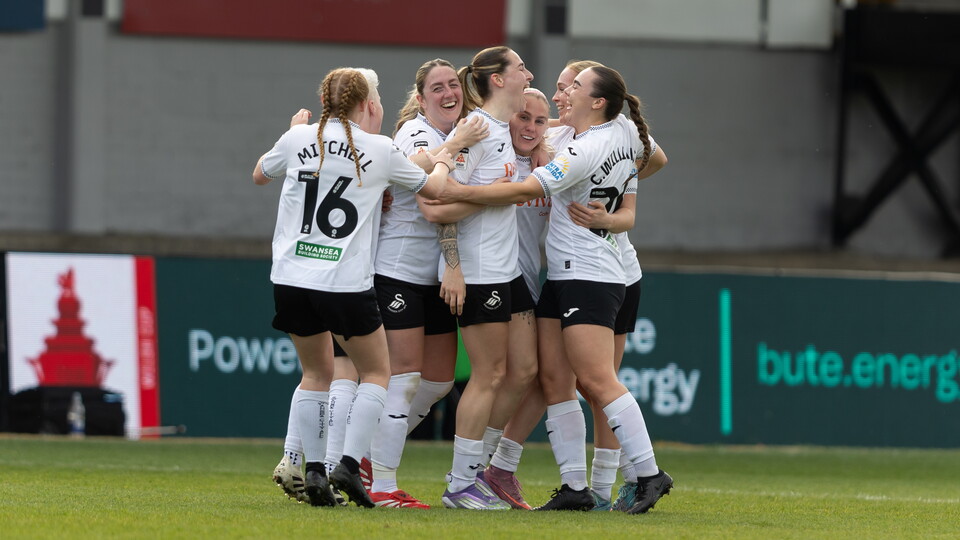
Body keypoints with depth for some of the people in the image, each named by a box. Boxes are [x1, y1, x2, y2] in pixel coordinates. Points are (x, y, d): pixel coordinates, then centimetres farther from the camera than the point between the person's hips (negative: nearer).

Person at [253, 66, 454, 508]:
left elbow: (260, 174, 26)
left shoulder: (299, 139, 5)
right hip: (347, 285, -3)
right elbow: (433, 189, 16)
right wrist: (442, 164, 38)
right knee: (376, 372, 13)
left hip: (292, 280, 3)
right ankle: (349, 465, -2)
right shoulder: (380, 150, 0)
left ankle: (313, 469, 10)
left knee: (316, 373, 20)